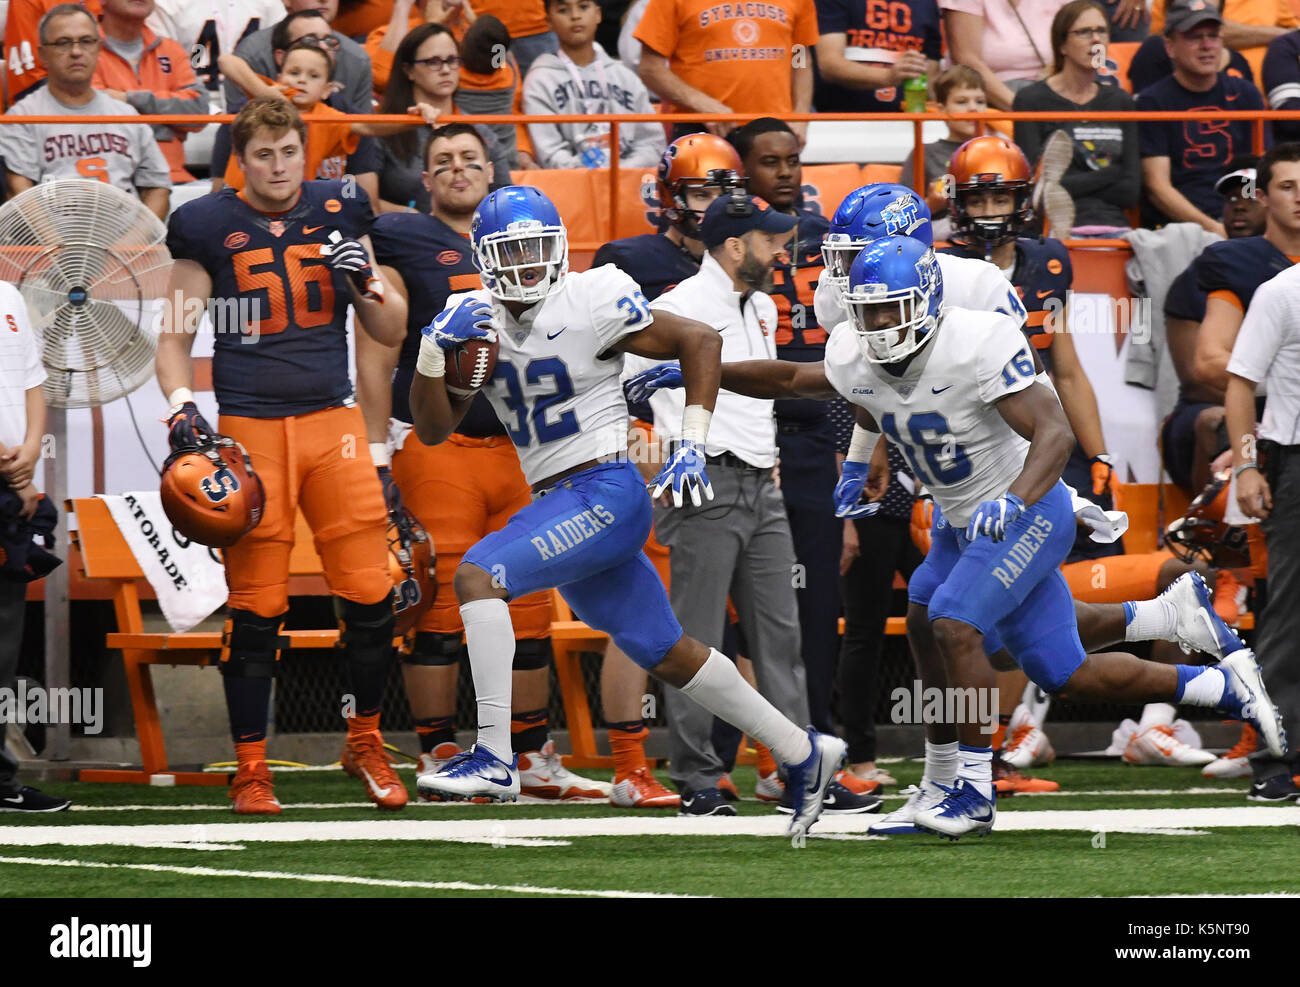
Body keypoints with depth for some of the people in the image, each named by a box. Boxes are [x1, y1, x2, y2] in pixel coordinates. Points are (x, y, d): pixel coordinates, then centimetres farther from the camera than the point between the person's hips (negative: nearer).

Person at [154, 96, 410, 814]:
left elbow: (391, 333, 14)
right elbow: (175, 337, 7)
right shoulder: (210, 227, 2)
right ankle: (250, 766, 10)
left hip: (333, 424, 2)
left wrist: (366, 282, -5)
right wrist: (181, 406, -9)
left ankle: (365, 741, 18)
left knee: (370, 595, -3)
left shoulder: (338, 216, 8)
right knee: (256, 608, -2)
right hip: (250, 427, -2)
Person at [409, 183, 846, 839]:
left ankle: (494, 757, -25)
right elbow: (432, 429, 7)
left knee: (478, 575, -23)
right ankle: (803, 754, 27)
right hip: (555, 506, 8)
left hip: (606, 494, -8)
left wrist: (693, 445, -9)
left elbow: (700, 342, -3)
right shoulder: (474, 320, 6)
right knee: (666, 655, 14)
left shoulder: (592, 306, -12)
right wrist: (434, 353, -11)